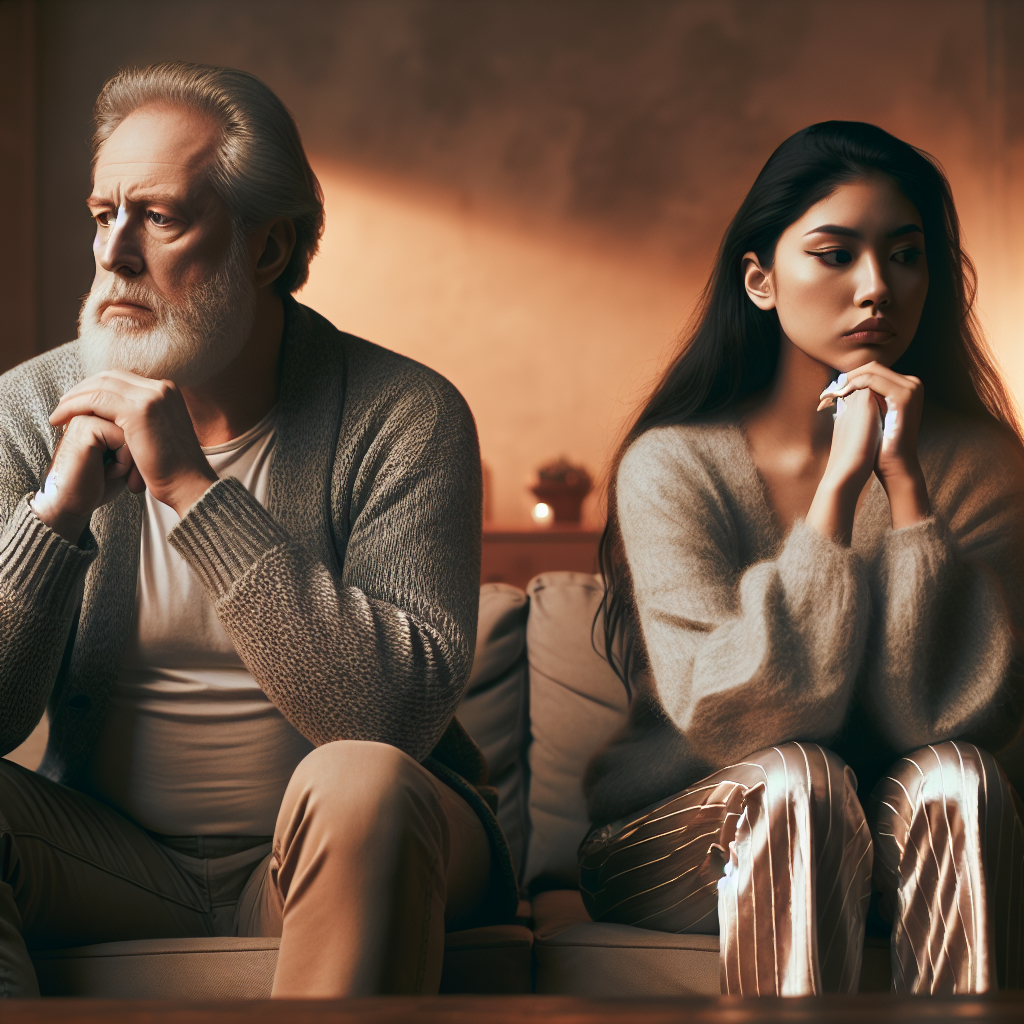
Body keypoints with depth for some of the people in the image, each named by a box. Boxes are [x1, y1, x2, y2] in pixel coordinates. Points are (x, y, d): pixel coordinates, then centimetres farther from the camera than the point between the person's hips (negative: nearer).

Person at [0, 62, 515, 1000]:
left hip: (332, 856, -2)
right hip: (112, 854, 2)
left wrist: (193, 489, -24)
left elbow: (399, 713, -23)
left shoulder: (403, 418, -10)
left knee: (361, 784, -34)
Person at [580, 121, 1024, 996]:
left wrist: (905, 481, -22)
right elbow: (725, 723, -23)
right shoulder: (674, 463, -12)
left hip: (907, 846, 2)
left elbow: (950, 717, -16)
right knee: (799, 779, -32)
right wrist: (841, 481, -25)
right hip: (688, 840, -2)